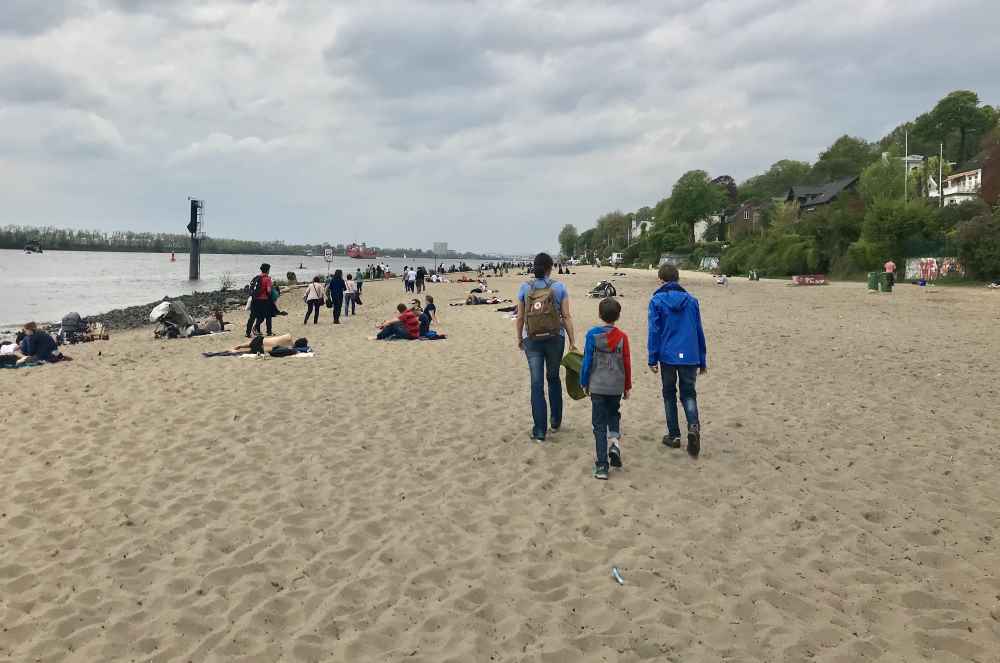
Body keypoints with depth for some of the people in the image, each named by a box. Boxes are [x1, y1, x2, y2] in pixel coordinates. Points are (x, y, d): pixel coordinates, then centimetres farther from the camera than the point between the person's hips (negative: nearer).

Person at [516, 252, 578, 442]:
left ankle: (540, 430, 2)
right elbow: (566, 316, -5)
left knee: (537, 383, 3)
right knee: (553, 378, 20)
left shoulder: (525, 288, -1)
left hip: (532, 340, 0)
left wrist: (519, 339, 16)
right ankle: (555, 422, 30)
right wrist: (572, 342, 0)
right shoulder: (559, 287, -4)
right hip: (555, 338, 0)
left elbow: (520, 317, 2)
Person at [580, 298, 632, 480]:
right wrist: (627, 387, 12)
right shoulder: (622, 337, -3)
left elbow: (587, 361, -6)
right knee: (614, 415, 26)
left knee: (599, 424, 4)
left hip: (597, 386, -2)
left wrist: (584, 383, 7)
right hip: (616, 387, 2)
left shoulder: (592, 335, -9)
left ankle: (601, 465, 1)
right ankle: (614, 442, 1)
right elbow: (627, 363, 1)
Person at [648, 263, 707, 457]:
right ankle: (693, 426, -13)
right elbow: (699, 332, 9)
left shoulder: (657, 301, -3)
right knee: (688, 394, 12)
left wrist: (653, 359, -2)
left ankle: (674, 435, 16)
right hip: (690, 356, 2)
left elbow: (654, 331, -7)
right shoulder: (691, 300, 6)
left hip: (668, 356, -2)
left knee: (669, 395, 13)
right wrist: (702, 360, 16)